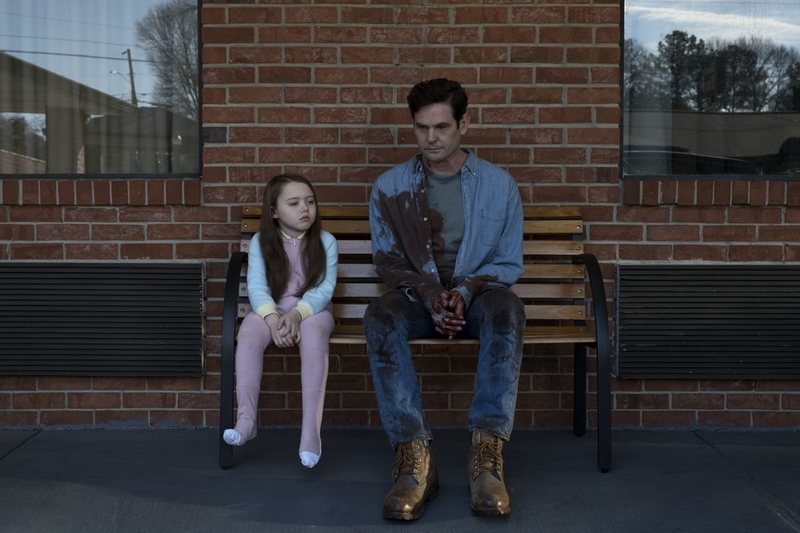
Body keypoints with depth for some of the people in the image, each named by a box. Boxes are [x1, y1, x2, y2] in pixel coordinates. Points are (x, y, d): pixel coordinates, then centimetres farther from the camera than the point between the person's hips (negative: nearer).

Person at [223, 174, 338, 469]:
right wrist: (272, 317, -27)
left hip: (312, 310, -1)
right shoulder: (260, 242, 2)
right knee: (248, 334, -32)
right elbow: (256, 286, -9)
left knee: (313, 336, -36)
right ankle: (246, 418, -32)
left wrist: (297, 314, -26)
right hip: (270, 310, 2)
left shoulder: (325, 242, 0)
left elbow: (324, 287, -9)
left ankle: (311, 427, -40)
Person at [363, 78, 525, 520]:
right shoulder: (389, 186, 3)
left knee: (506, 309, -37)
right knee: (380, 318, -35)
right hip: (417, 295, 1)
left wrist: (466, 291, -16)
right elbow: (387, 260, 5)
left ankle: (487, 453, -43)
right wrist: (429, 294, -15)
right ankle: (414, 457, -41)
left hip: (476, 295, 0)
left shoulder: (499, 184, 2)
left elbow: (509, 263, 4)